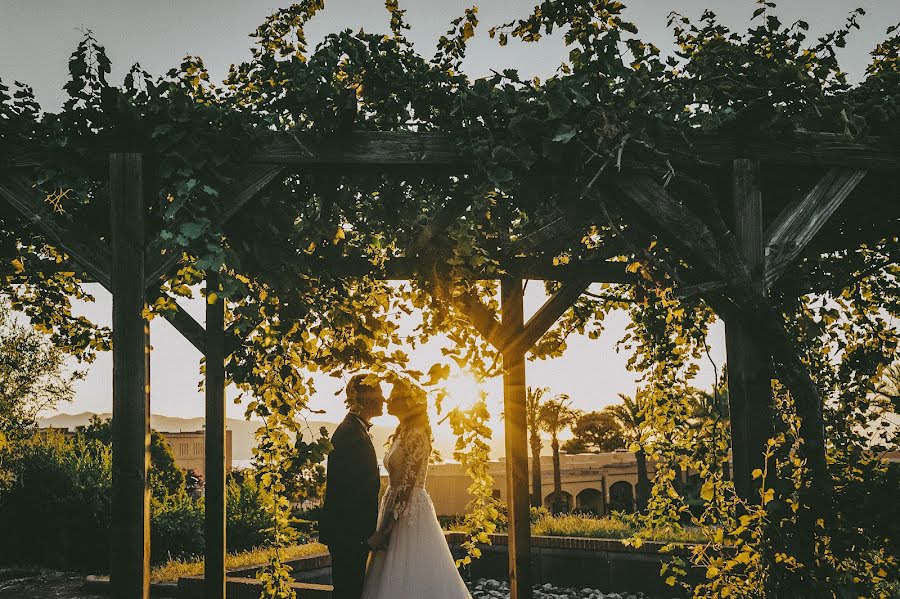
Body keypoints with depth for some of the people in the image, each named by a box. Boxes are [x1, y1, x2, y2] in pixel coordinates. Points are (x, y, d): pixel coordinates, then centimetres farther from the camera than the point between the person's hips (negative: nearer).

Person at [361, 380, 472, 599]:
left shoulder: (416, 435, -14)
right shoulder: (402, 434, 15)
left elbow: (407, 486, -19)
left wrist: (384, 529, -20)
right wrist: (384, 525, 15)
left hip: (409, 513, -9)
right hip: (396, 510, 9)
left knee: (409, 579, -5)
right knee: (395, 580, 11)